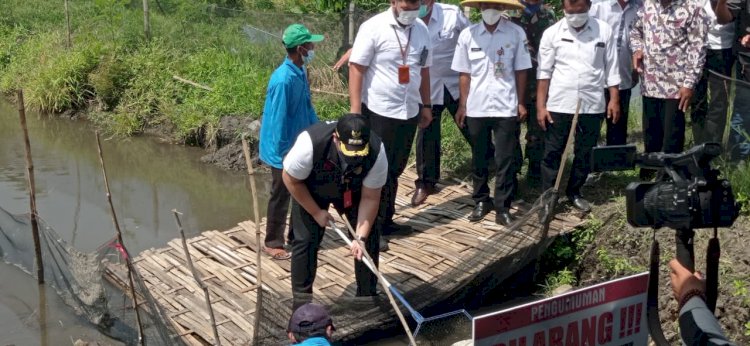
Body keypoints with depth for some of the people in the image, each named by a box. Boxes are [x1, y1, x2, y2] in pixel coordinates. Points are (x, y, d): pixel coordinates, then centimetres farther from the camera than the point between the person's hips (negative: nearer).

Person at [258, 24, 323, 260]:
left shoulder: (301, 72, 1)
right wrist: (282, 154, -19)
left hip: (302, 145, 9)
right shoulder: (283, 80, -26)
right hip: (285, 150, -9)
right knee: (281, 197, 4)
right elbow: (279, 119, -23)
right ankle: (273, 244, 18)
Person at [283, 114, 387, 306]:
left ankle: (367, 296, 13)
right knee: (305, 239, -10)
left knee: (370, 235, -5)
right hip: (310, 190, -2)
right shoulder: (310, 143, -41)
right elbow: (291, 180, -23)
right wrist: (316, 212, -18)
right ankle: (301, 298, 8)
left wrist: (361, 236, -31)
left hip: (352, 190, 2)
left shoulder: (377, 151, -35)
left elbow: (370, 198, -24)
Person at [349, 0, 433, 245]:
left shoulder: (422, 29, 5)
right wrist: (355, 112, -17)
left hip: (409, 113, 6)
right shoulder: (374, 28, -12)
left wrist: (426, 106, 17)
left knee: (394, 171, 15)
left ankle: (385, 221, 28)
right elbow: (356, 69, -13)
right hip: (379, 112, -5)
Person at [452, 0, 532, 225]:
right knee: (479, 158, 13)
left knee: (505, 160, 1)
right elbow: (464, 74, 5)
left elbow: (520, 71, 0)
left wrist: (521, 103, 0)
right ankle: (481, 201, 27)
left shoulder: (516, 33, -4)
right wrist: (462, 106, 4)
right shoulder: (467, 34, 1)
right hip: (476, 108, 2)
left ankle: (503, 208, 9)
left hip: (506, 108, -2)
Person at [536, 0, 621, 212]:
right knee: (552, 154, 2)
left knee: (585, 153, 11)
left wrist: (614, 99, 0)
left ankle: (574, 192, 28)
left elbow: (611, 68, 5)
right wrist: (540, 106, -5)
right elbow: (544, 72, -1)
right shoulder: (552, 33, -2)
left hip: (592, 105, 1)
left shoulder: (603, 30, 1)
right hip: (559, 105, -1)